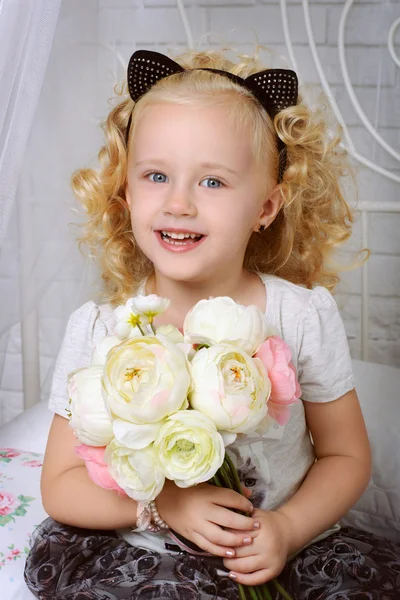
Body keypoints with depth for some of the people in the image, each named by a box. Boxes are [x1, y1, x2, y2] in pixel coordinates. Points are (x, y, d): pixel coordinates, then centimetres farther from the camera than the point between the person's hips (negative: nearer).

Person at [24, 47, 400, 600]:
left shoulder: (306, 316, -11)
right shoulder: (97, 330, -11)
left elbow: (346, 457, 0)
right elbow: (61, 486, -5)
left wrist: (288, 528, -18)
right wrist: (164, 502, -20)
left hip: (282, 549, 0)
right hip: (145, 552, 1)